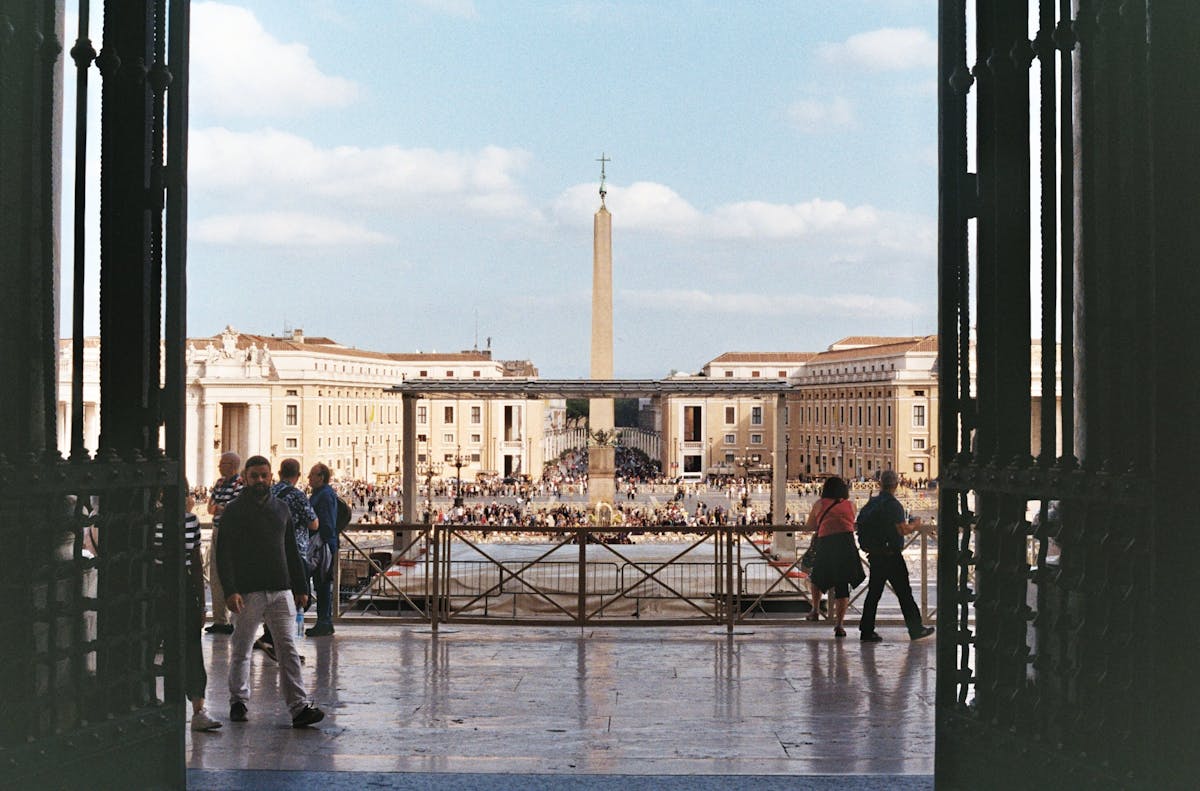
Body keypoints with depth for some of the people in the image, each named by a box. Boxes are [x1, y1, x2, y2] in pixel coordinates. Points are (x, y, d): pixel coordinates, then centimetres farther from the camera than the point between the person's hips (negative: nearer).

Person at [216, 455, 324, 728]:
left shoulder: (281, 509, 14)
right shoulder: (234, 511, 0)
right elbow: (224, 554, -6)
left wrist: (301, 587, 15)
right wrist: (230, 590, -16)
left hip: (281, 591, 3)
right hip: (248, 592, -3)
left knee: (288, 649, -3)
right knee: (242, 649, 7)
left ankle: (299, 707, -7)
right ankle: (238, 701, 23)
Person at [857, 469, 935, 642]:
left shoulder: (871, 503, 7)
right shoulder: (893, 505, -15)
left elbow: (861, 526, 14)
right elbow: (903, 530, -19)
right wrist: (915, 525, 0)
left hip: (874, 555, 7)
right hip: (891, 555, -7)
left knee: (874, 591, 9)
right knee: (904, 592, 2)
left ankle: (866, 631, 8)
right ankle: (916, 629, 8)